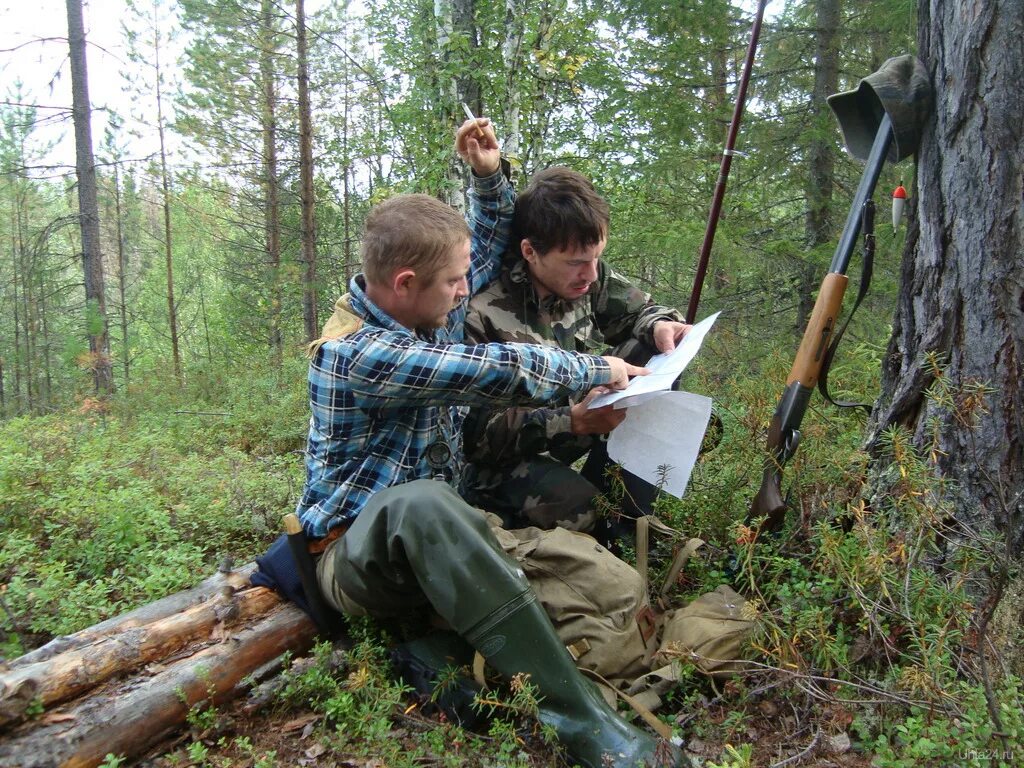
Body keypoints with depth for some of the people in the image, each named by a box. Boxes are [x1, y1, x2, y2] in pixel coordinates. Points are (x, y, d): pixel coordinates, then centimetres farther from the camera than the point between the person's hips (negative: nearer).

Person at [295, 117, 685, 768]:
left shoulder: (428, 304, 3)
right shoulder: (359, 353, -22)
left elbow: (491, 246, 20)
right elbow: (496, 372, -27)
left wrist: (490, 176, 3)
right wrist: (596, 371, -13)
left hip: (434, 543, 9)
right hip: (358, 550, -9)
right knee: (420, 504, -45)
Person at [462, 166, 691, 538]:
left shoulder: (587, 275, -8)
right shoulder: (482, 313, -26)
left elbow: (638, 310, 10)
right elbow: (477, 431, -24)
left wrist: (659, 325, -16)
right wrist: (573, 422, -34)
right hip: (499, 460, -7)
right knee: (576, 506, -37)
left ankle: (624, 522, -6)